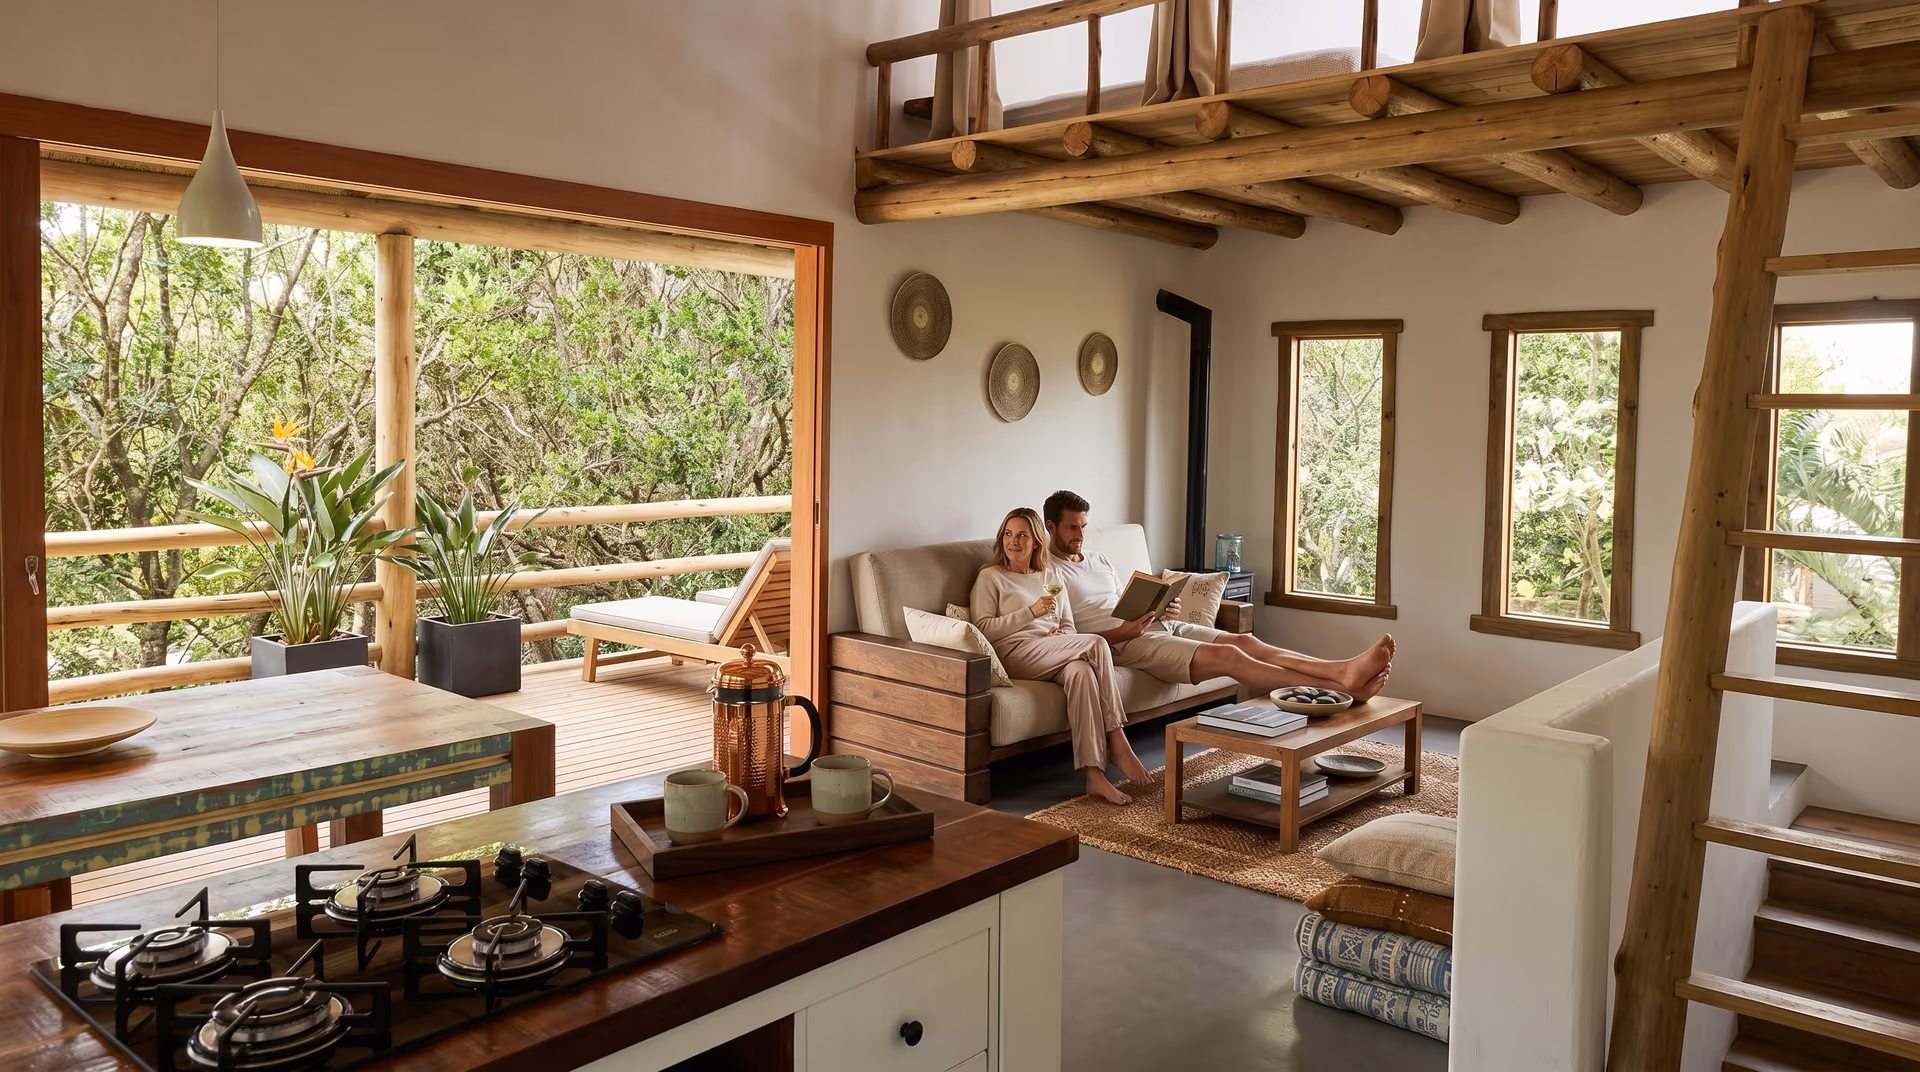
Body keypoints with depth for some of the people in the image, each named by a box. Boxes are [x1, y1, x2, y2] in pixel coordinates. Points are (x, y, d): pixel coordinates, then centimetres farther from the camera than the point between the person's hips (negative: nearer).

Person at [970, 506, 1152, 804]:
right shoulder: (990, 577, 9)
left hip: (1056, 655, 4)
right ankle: (1118, 743, -26)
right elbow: (984, 629, -3)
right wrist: (1031, 612, -13)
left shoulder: (1050, 578, 26)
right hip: (1014, 653, -4)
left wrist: (1060, 634, -1)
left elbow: (1068, 626, 24)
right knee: (1096, 645, -27)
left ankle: (1094, 775, -42)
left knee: (1081, 671, -36)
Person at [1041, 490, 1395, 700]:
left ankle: (1345, 670, -26)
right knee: (1229, 656, -23)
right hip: (1123, 643, -8)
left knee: (1244, 642, -12)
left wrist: (1160, 608, 3)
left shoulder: (1099, 560, 22)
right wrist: (1122, 632, -21)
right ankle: (1344, 687, -31)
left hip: (1160, 624, 8)